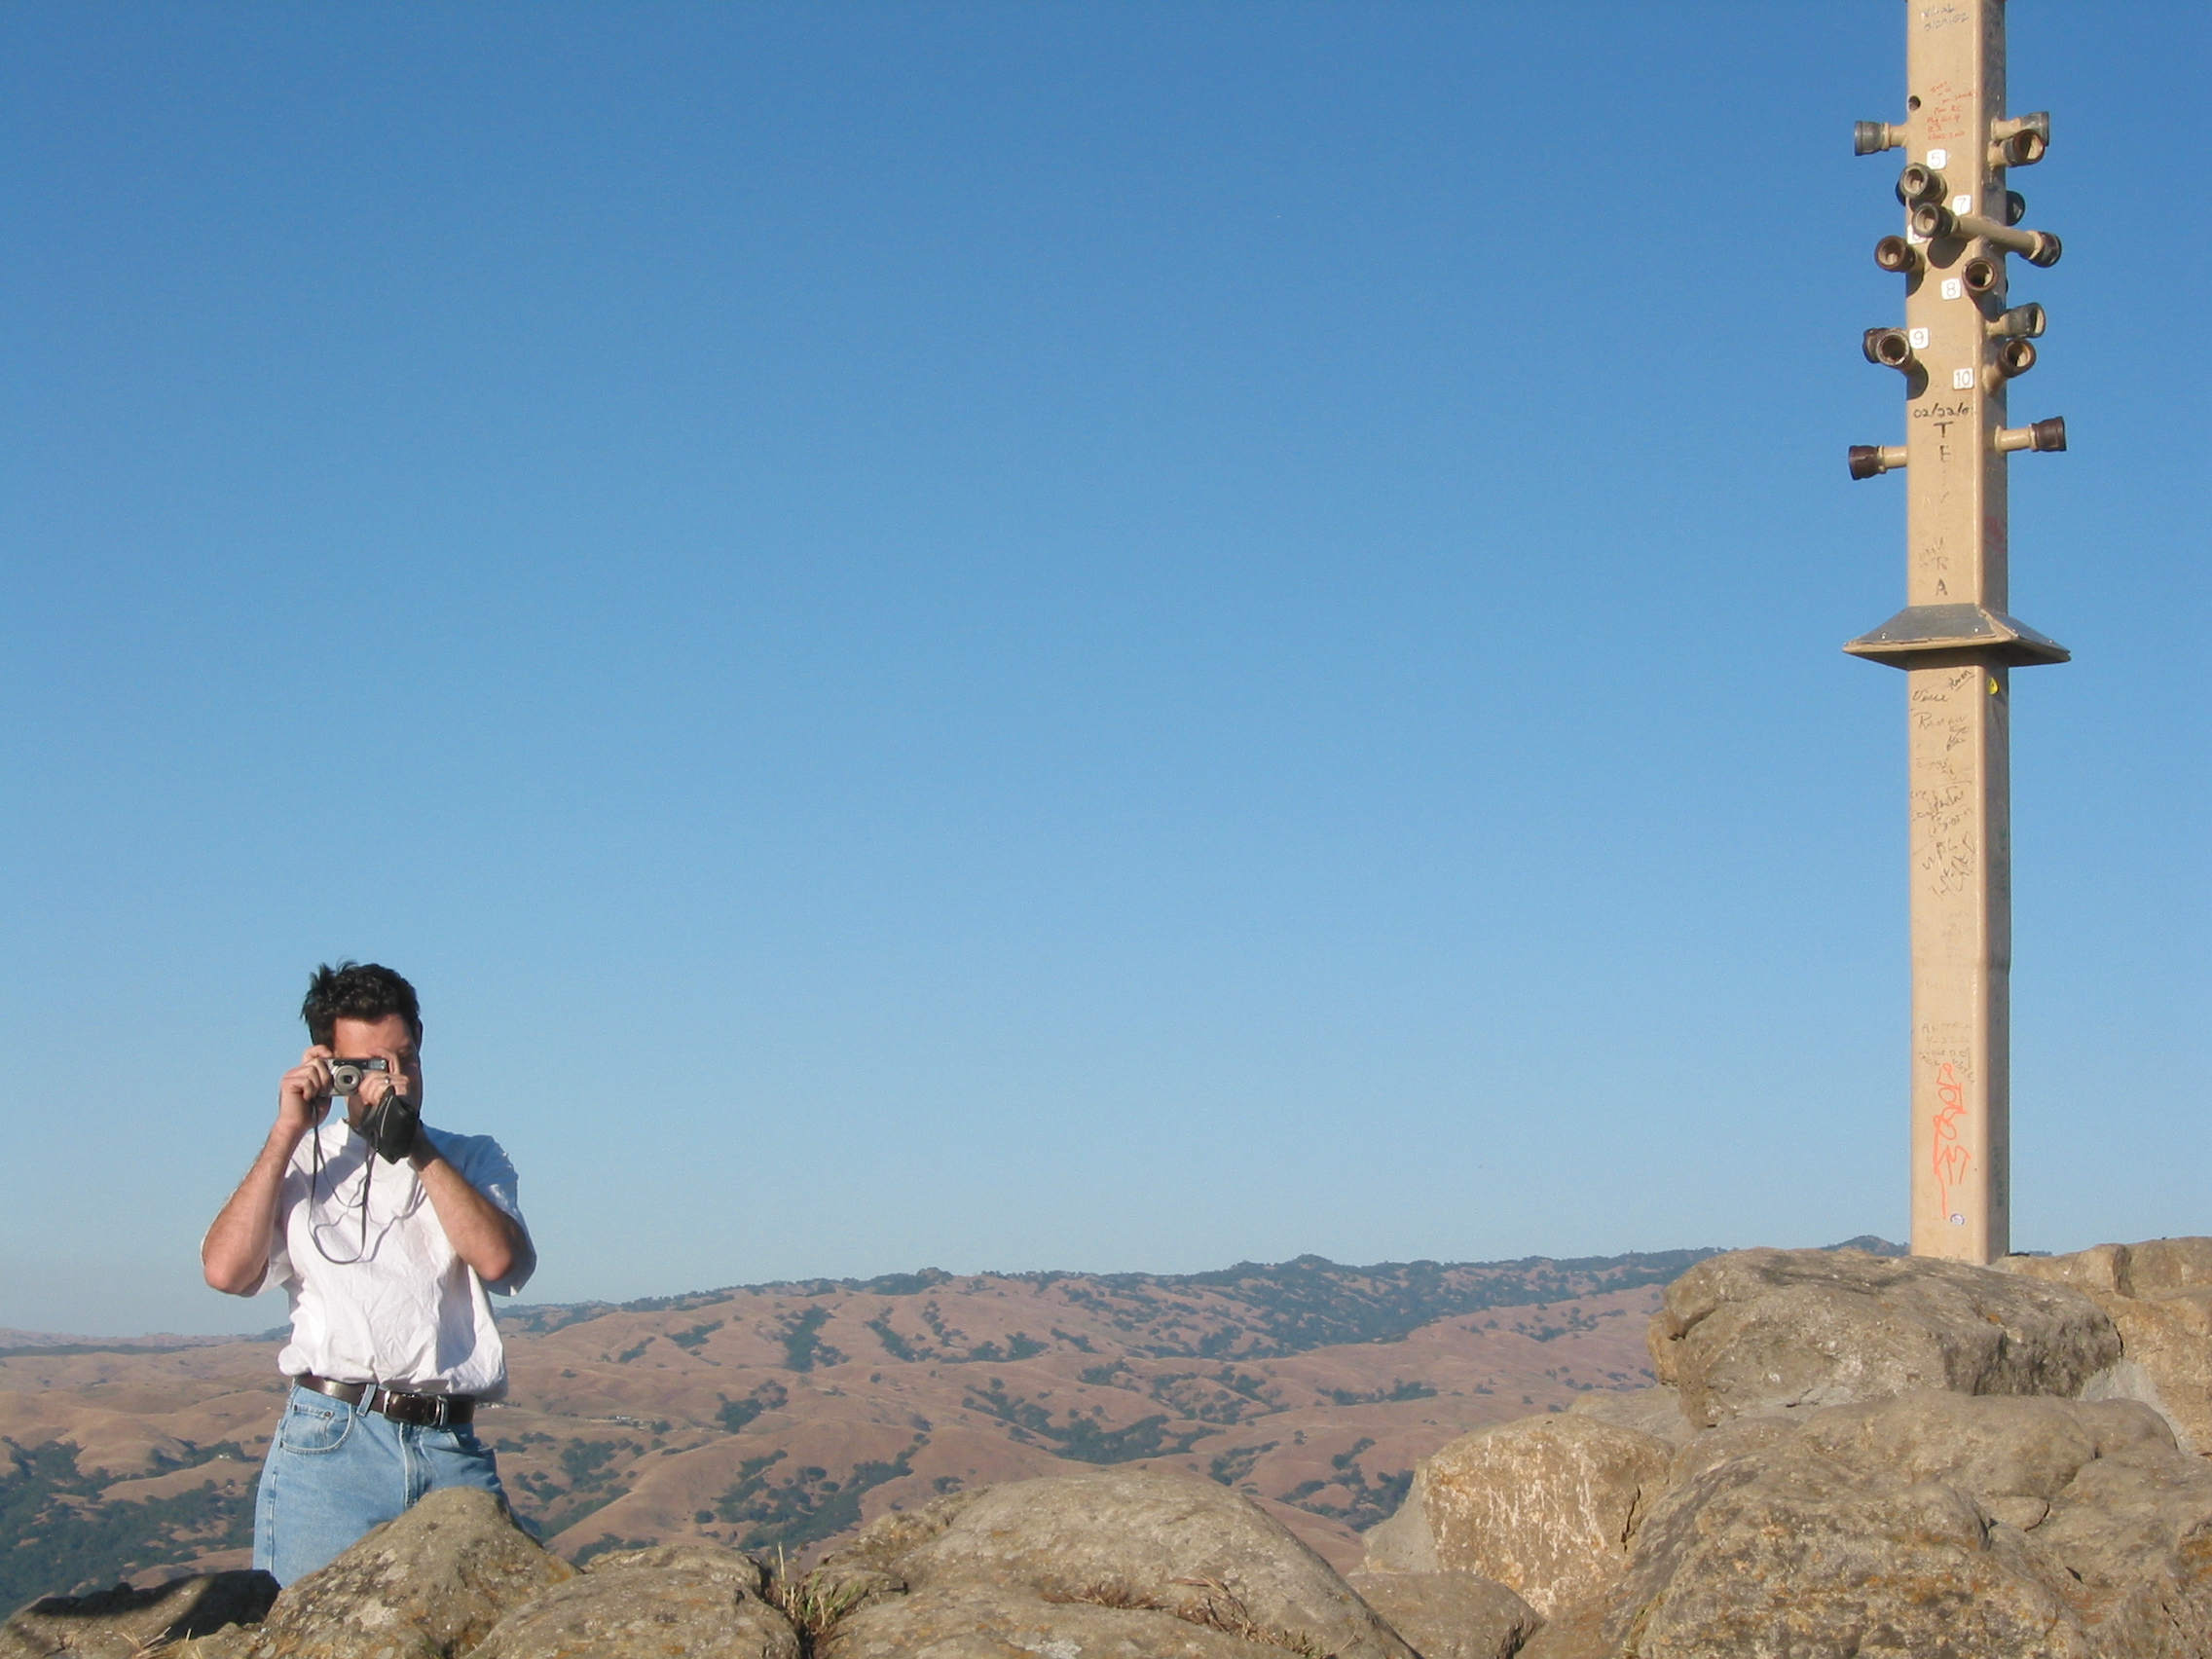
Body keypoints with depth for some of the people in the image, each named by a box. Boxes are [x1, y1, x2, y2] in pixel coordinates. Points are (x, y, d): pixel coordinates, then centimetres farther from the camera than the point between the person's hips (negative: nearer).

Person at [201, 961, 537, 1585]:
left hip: (453, 1452, 1)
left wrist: (416, 1147, -3)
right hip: (331, 1443, -1)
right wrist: (287, 1132, 1)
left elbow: (501, 1260, -3)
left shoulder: (471, 1159, 18)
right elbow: (226, 1270, -1)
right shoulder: (299, 1163, 16)